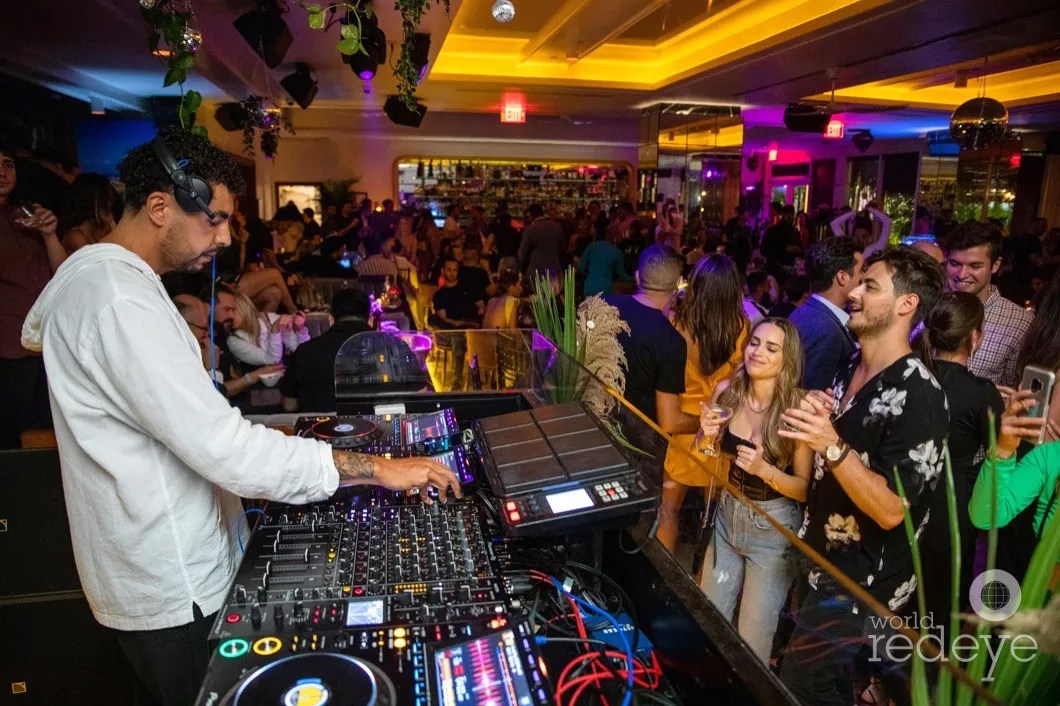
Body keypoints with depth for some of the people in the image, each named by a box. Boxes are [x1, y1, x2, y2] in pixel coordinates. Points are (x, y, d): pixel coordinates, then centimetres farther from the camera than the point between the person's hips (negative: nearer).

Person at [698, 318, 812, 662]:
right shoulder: (727, 391, -10)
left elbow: (805, 488, -13)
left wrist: (765, 469, -30)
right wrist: (707, 434, -18)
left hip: (774, 528, -4)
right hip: (728, 515, 4)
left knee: (754, 637, 12)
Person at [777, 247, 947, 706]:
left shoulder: (918, 395, -22)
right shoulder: (850, 370, 4)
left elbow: (891, 509, -24)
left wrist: (832, 445, -36)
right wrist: (811, 423, -7)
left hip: (861, 584, -7)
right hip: (819, 561, 8)